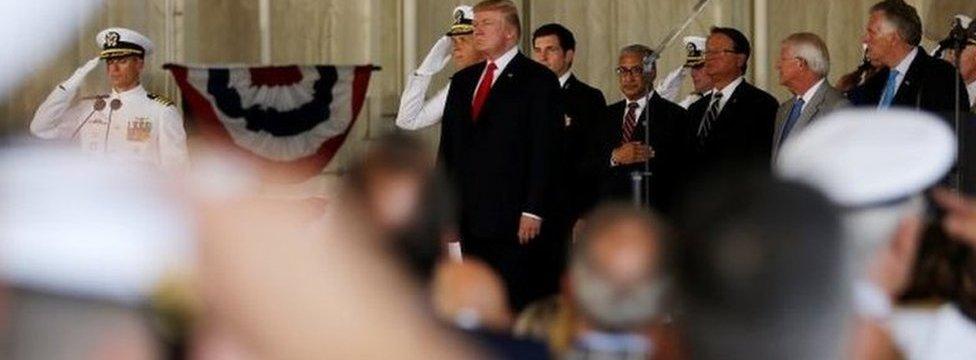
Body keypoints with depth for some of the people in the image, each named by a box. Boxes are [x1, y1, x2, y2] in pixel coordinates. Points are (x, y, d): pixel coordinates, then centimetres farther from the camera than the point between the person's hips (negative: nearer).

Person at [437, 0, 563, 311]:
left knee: (514, 300, -5)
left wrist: (533, 210, -14)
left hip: (511, 215, -6)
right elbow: (448, 146, 17)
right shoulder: (463, 81, 17)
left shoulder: (538, 80, -2)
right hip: (469, 215, 6)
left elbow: (544, 149, -8)